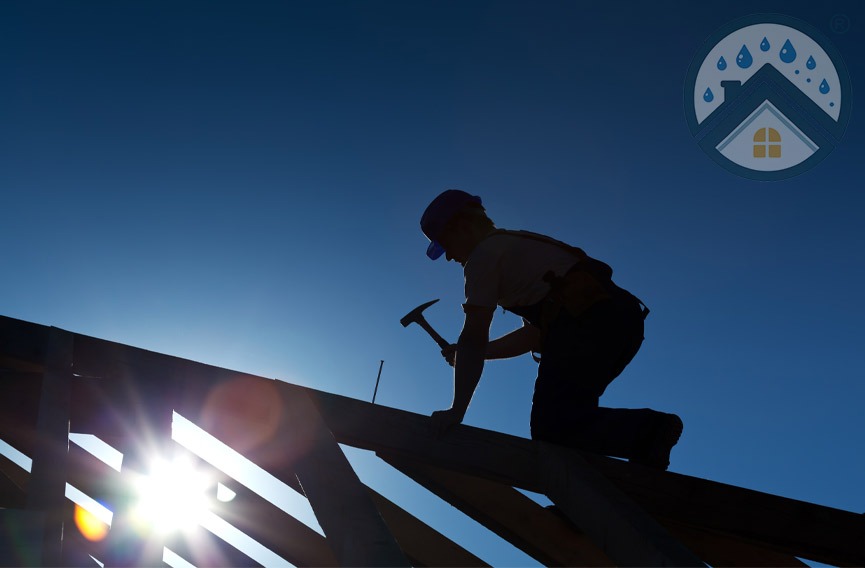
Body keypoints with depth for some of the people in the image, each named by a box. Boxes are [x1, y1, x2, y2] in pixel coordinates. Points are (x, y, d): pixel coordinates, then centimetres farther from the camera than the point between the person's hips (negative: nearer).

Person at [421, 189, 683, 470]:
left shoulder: (483, 255, 5)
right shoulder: (516, 243, 33)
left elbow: (473, 338, -3)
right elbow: (534, 334, 33)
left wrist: (456, 410, 0)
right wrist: (465, 352, 31)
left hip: (588, 321, -10)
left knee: (549, 429, -13)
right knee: (557, 416, 19)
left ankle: (648, 429, -26)